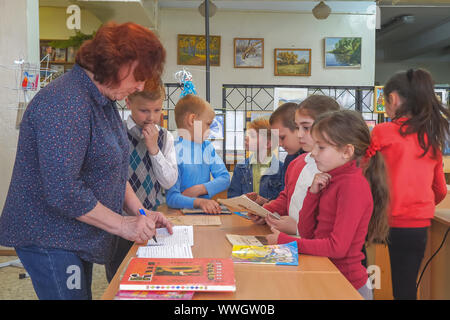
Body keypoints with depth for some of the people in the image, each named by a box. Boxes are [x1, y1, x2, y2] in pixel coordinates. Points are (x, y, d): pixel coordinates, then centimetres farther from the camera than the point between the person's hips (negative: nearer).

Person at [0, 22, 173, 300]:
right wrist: (123, 225, -20)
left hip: (79, 237, 9)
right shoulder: (65, 104, -25)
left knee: (83, 295, 18)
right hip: (49, 241, -9)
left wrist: (140, 212, 2)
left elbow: (113, 170, 13)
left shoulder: (105, 100, 7)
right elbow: (62, 191, -29)